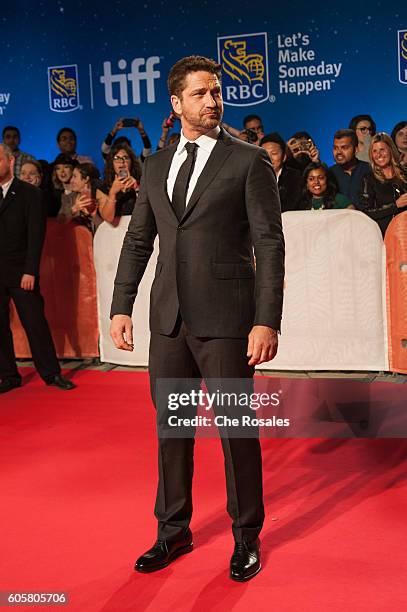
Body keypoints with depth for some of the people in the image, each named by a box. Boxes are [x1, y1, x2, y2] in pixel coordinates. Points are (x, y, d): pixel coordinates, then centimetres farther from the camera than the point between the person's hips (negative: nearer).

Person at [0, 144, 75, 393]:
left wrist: (30, 271, -12)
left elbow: (36, 235, -4)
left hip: (20, 272, -3)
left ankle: (51, 373, 9)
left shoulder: (30, 194, 2)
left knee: (35, 323, -1)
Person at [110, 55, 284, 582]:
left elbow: (269, 244, -7)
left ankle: (246, 537, 24)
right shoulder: (157, 165, 12)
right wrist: (121, 307, 6)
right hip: (169, 317, 5)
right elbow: (137, 239, 14)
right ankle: (173, 530, 30)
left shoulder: (249, 161, -3)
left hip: (225, 318, -4)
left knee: (236, 428, 5)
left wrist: (267, 321, -14)